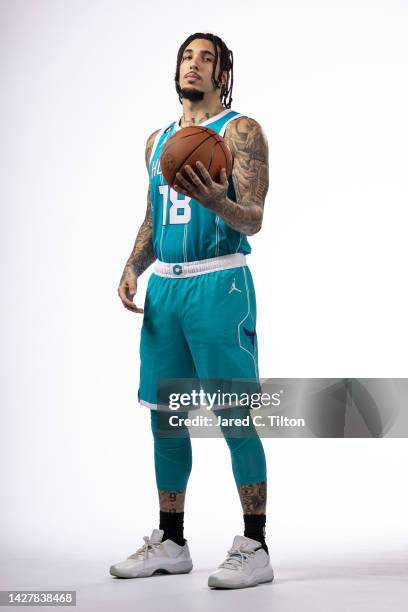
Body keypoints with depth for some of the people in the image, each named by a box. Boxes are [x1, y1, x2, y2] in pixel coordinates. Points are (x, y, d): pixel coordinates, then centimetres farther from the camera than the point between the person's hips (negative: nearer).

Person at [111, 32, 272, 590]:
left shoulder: (241, 130, -2)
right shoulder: (158, 140, 19)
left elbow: (253, 220, -10)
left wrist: (215, 200, -31)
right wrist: (133, 268, 6)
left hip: (218, 285, -6)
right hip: (163, 287, 7)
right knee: (165, 416, 9)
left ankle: (254, 548, 2)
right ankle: (170, 543, 20)